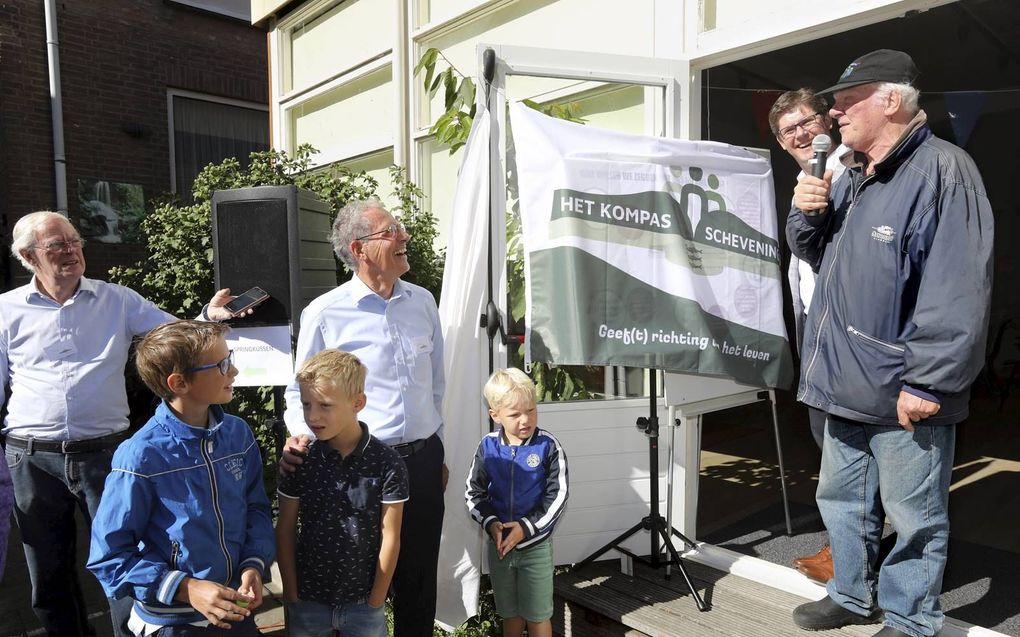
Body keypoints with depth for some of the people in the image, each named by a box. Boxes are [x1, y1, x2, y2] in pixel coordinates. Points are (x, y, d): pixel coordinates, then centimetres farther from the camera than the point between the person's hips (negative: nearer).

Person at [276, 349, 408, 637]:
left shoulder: (386, 462, -14)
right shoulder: (300, 459, -7)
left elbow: (389, 538, -9)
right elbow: (285, 530, 0)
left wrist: (375, 602, -6)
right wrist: (291, 596, -1)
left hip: (362, 603, -2)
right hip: (307, 600, 2)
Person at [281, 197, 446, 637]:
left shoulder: (422, 302, 4)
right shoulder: (324, 313, -10)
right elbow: (300, 392, -1)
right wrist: (299, 438, -20)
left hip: (423, 460, 4)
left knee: (420, 577, 18)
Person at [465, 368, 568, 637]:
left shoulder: (548, 446, -14)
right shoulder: (487, 447, -6)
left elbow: (557, 496, -12)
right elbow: (474, 493, 1)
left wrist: (526, 528, -18)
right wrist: (491, 524, -14)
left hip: (536, 544, -3)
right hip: (498, 543, 3)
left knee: (538, 614, 9)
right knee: (509, 612, 20)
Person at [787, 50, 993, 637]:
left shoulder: (942, 170, -14)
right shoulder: (852, 179, 14)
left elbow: (959, 291, -21)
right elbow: (817, 255, 22)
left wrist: (926, 381, -22)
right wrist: (808, 214, 1)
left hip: (904, 395, -9)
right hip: (848, 387, 9)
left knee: (914, 518, 9)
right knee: (842, 499, 21)